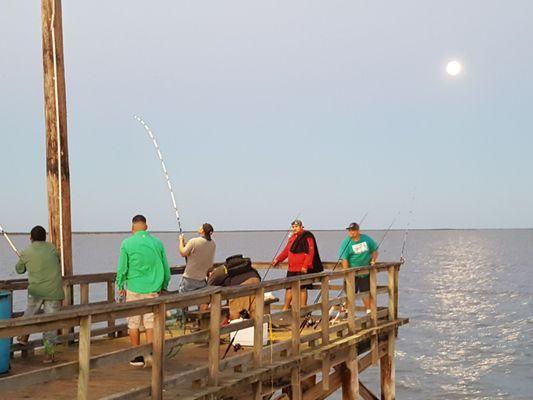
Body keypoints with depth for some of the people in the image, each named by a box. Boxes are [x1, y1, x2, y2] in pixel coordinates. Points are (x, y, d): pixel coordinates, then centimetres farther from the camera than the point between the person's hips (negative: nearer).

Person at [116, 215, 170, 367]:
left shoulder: (127, 243, -5)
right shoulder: (157, 243, 3)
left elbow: (122, 268, -1)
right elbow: (166, 268, 8)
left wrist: (121, 286, 12)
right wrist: (164, 286, 20)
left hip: (134, 289, -2)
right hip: (153, 289, 2)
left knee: (134, 324, 8)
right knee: (150, 323, 7)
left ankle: (137, 356, 12)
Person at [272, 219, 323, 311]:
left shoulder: (307, 237, -9)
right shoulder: (292, 237, 16)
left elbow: (311, 252, -16)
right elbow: (286, 250, 24)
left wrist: (305, 265, -22)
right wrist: (278, 259, 15)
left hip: (302, 269, -8)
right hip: (292, 269, 8)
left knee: (302, 288, -1)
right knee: (289, 288, 12)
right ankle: (285, 308, 22)